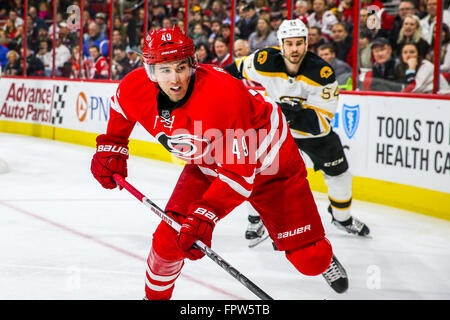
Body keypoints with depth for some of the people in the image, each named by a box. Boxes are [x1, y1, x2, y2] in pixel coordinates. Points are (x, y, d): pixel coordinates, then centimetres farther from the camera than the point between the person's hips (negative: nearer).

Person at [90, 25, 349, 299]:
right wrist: (111, 148, 4)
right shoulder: (135, 89, -20)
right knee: (170, 239, -8)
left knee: (309, 259, -4)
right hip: (207, 165, 5)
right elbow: (121, 109, 8)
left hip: (267, 160, -5)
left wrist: (205, 215, -39)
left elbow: (239, 170, -35)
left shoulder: (223, 95, -39)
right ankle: (155, 295, 23)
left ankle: (324, 259, 35)